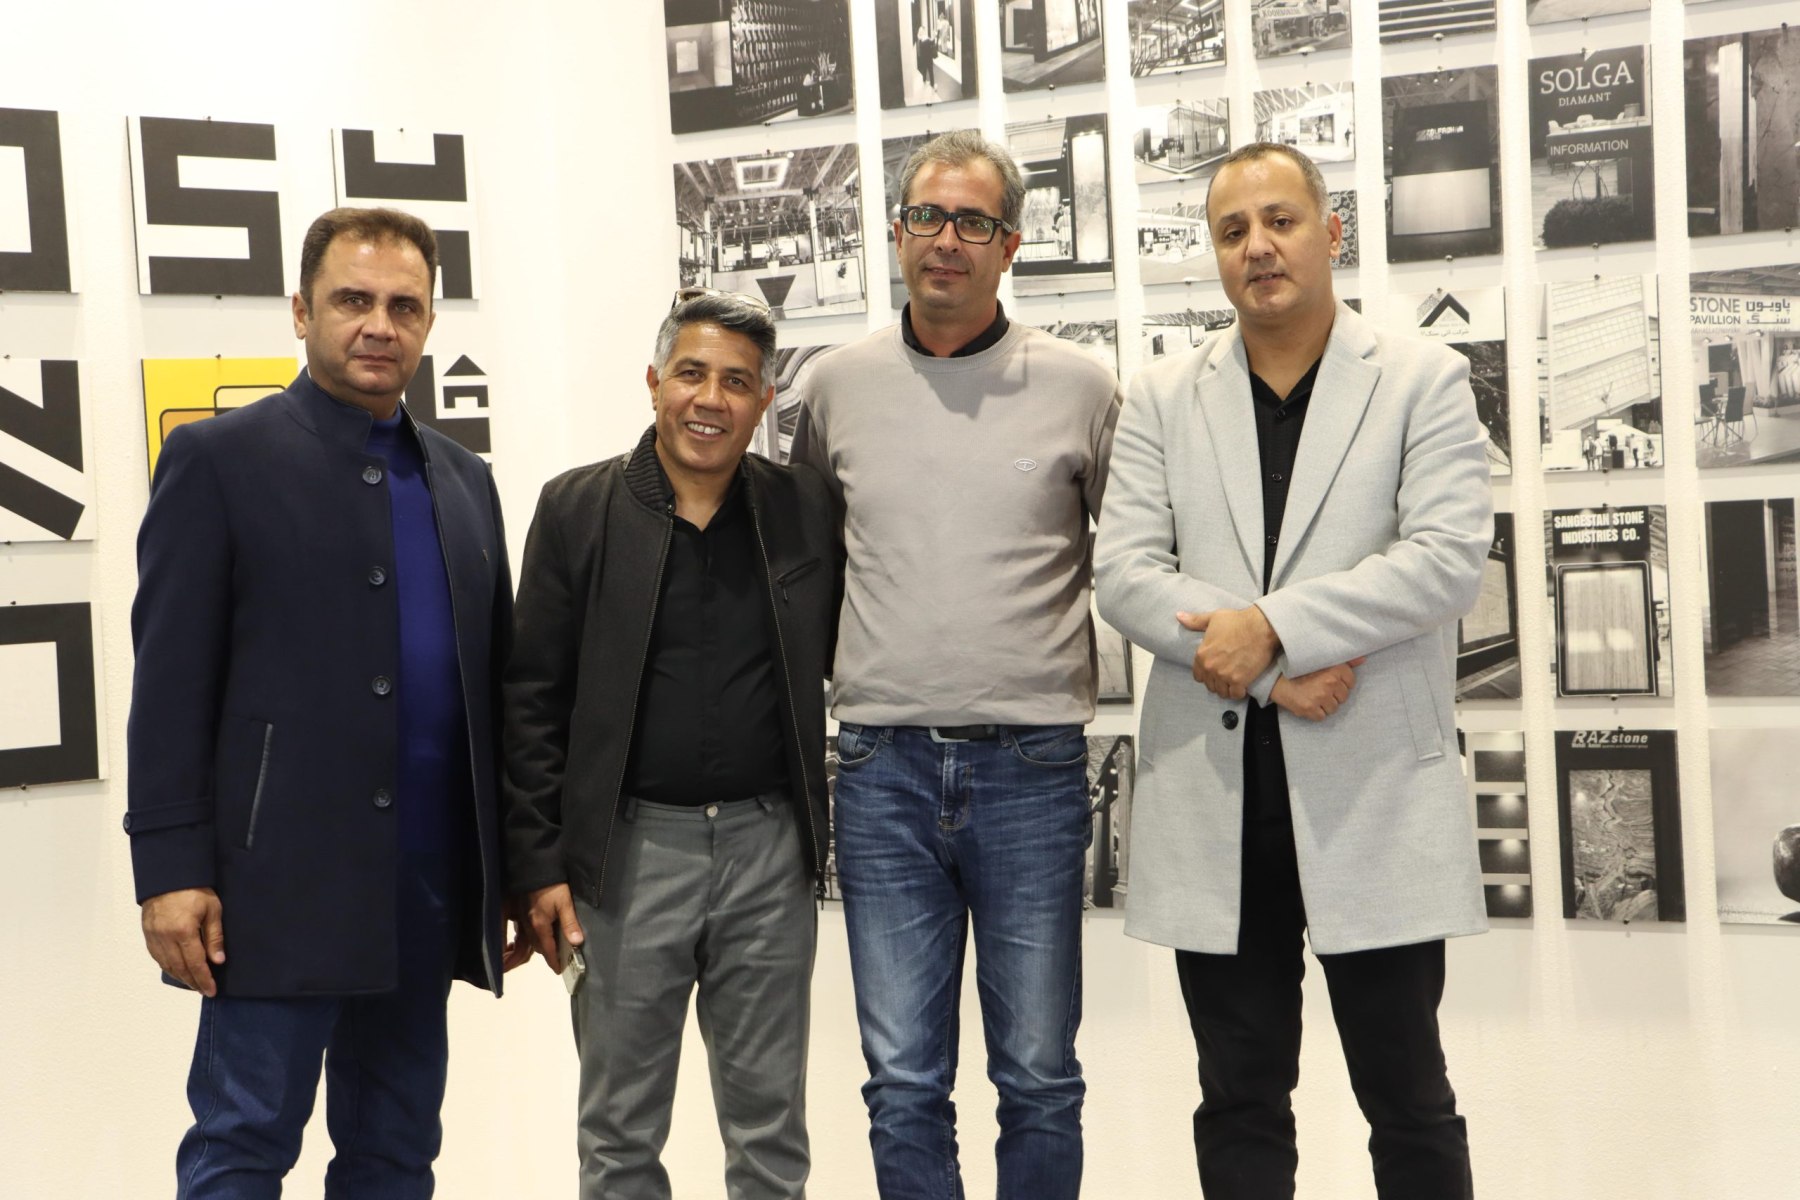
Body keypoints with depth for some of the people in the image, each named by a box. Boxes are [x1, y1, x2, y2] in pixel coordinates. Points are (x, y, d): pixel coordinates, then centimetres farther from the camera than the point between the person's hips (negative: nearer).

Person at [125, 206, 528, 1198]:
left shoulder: (463, 482, 14)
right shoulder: (218, 459, -2)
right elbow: (169, 683, -7)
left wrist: (516, 871, 13)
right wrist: (170, 870, -13)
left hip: (428, 893, 6)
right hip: (283, 886, -5)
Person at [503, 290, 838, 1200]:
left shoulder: (805, 508, 3)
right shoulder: (578, 510, -2)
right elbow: (532, 702, -2)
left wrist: (827, 828, 4)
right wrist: (540, 867, -6)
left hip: (769, 848, 2)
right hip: (630, 851, -1)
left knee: (771, 1126, 13)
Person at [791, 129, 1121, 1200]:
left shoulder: (1082, 388, 1)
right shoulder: (837, 386, 7)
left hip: (1032, 768, -1)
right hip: (883, 770, 2)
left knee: (1041, 1079, 8)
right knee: (905, 1086, 8)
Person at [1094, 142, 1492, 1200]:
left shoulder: (1423, 380, 2)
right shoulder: (1163, 400, 9)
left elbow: (1450, 556, -11)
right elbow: (1122, 572, -1)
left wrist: (1272, 625, -17)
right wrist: (1271, 672, -13)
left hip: (1373, 793, -2)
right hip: (1213, 797, 3)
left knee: (1408, 1098, 8)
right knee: (1240, 1104, 12)